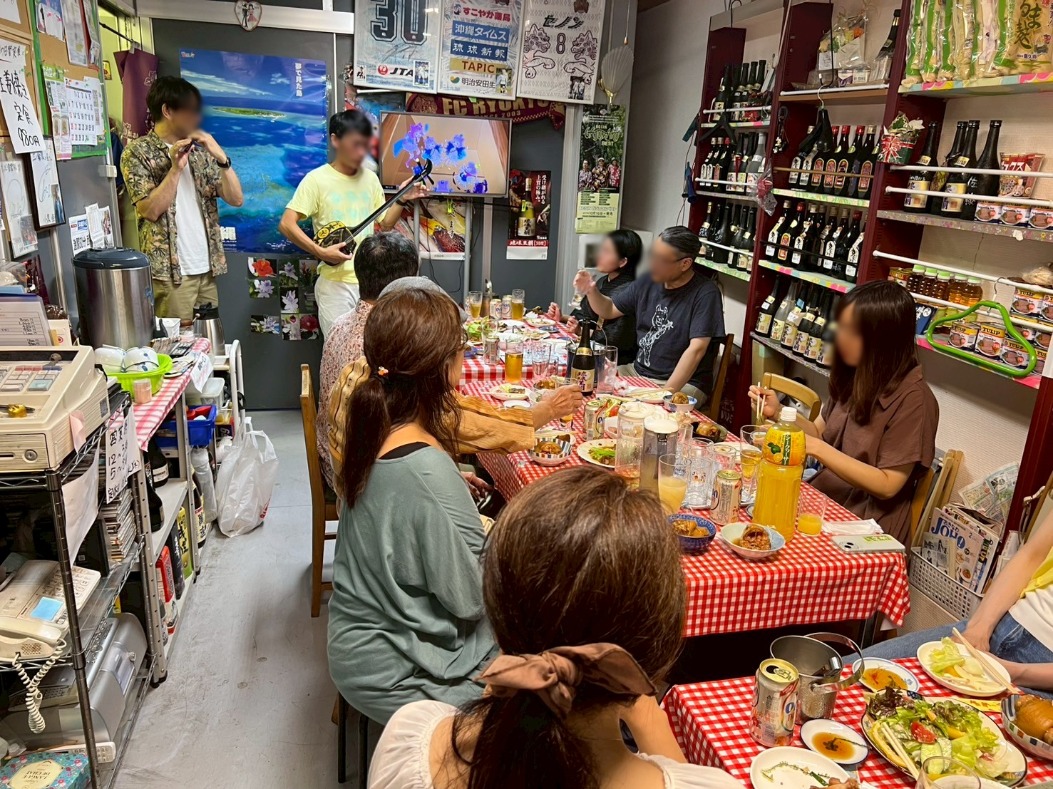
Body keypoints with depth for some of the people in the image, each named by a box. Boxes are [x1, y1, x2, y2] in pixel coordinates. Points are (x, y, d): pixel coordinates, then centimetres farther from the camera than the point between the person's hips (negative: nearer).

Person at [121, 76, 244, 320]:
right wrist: (176, 168, -16)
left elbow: (236, 199, 5)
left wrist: (221, 157, -8)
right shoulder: (137, 151, -2)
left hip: (206, 268, 5)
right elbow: (150, 210, -12)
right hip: (169, 272, -5)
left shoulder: (199, 151, 14)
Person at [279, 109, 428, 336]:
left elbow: (385, 224, 15)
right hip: (336, 284, -5)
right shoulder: (317, 179, -8)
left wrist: (402, 200, 0)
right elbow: (286, 224, -12)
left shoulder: (370, 178, 8)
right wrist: (320, 252, -22)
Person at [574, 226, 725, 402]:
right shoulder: (648, 281, 4)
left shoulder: (705, 293, -15)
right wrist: (591, 291, -6)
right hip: (637, 371, 7)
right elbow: (609, 310, 15)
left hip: (683, 383, -7)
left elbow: (696, 349, -22)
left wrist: (667, 392, -28)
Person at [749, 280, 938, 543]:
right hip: (822, 498, 6)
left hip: (864, 526, -6)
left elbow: (887, 486, -18)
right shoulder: (855, 377, 3)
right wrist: (779, 412, -6)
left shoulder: (912, 400, -17)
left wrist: (818, 449, -23)